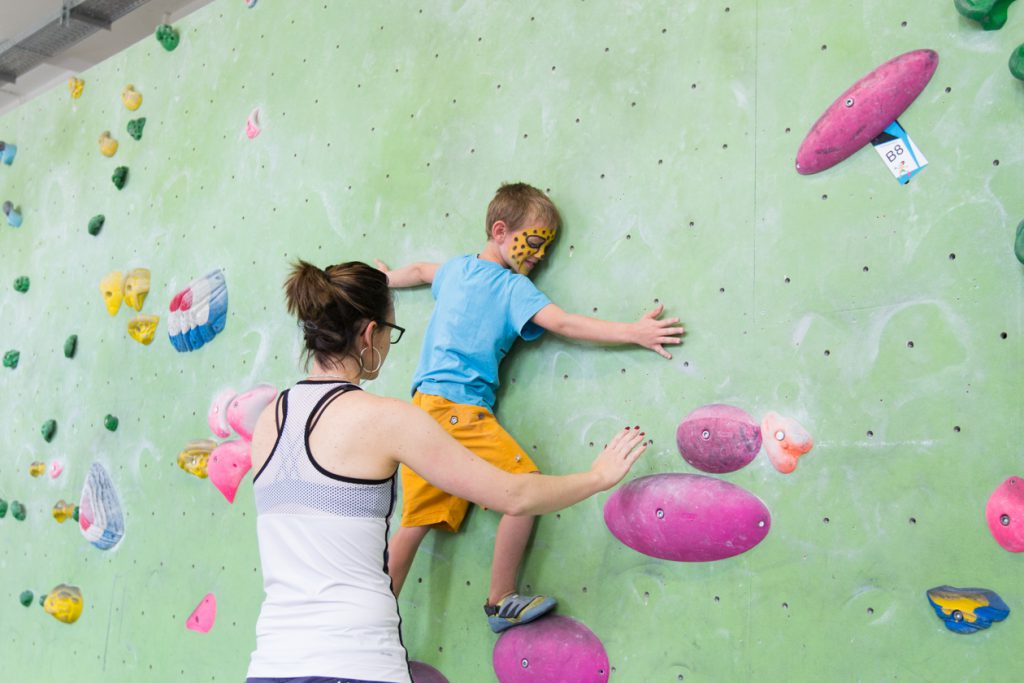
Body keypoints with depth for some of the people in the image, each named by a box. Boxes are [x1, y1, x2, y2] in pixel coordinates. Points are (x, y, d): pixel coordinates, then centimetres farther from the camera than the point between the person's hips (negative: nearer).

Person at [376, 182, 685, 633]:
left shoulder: (455, 268, 18)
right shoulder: (512, 287, -4)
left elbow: (420, 271, 39)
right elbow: (563, 324, -14)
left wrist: (387, 279, 59)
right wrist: (633, 333, -16)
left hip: (425, 406, 9)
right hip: (457, 409, -9)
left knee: (419, 520, 10)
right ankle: (501, 603, -4)